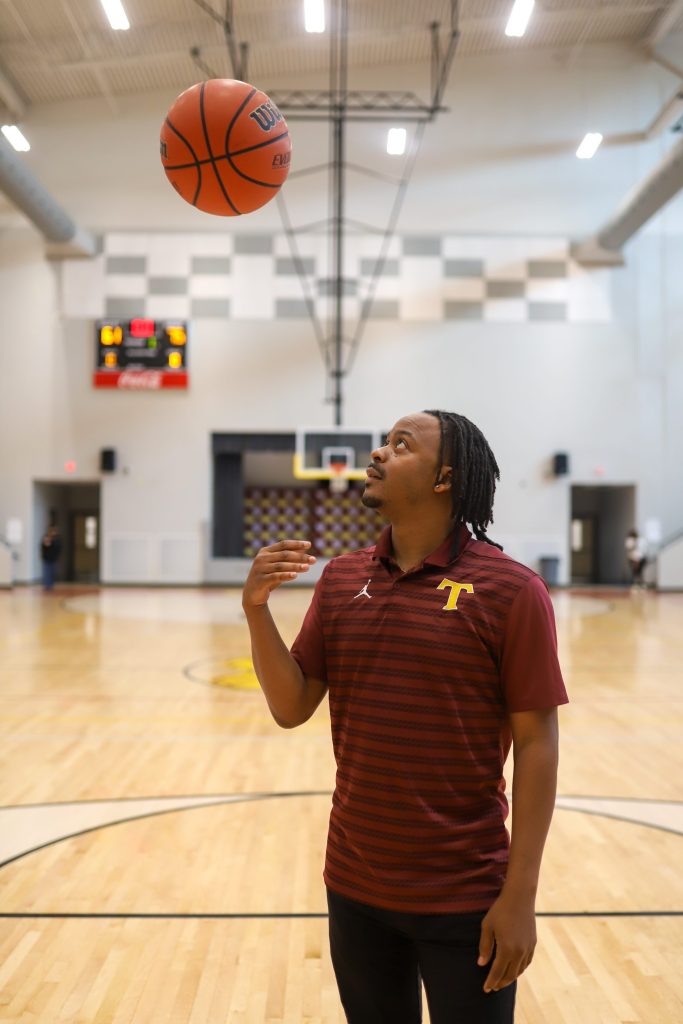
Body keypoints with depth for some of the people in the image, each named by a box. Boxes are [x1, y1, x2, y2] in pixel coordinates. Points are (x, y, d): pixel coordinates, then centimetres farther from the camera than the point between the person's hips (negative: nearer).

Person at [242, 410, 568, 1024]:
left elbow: (536, 743, -11)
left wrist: (520, 895, -12)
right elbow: (292, 709, 1)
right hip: (354, 888, 4)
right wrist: (257, 609, -14)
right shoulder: (340, 579, 2)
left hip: (465, 900, -4)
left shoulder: (510, 589, -12)